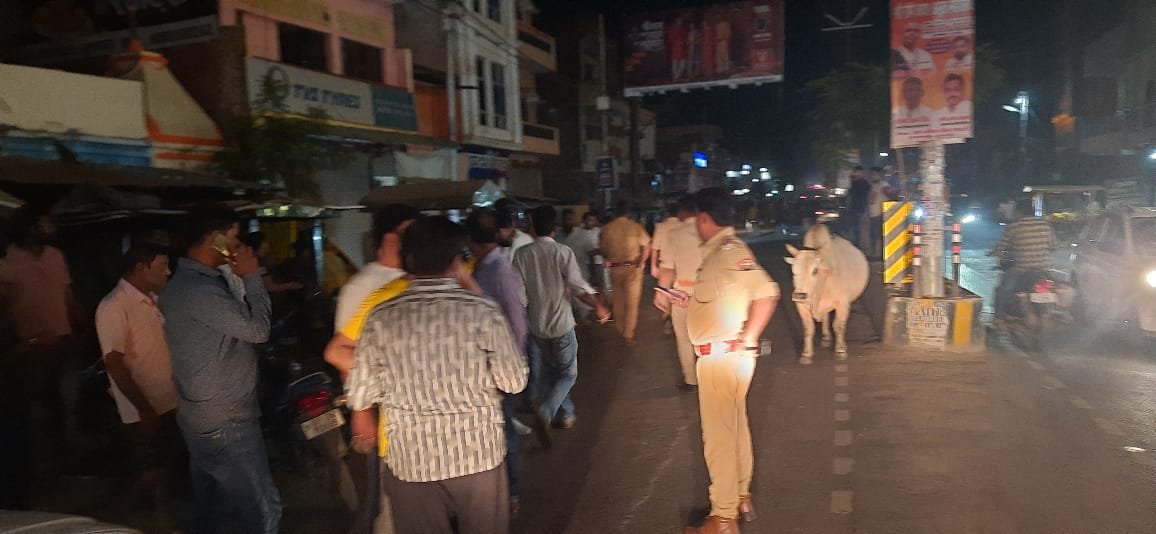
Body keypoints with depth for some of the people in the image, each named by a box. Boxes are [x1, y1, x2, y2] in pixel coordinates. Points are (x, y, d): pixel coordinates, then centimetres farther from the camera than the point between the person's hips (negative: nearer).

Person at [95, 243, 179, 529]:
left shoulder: (153, 300, 4)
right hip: (144, 408, -7)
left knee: (169, 460, 19)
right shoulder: (113, 307, -19)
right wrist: (145, 409, -21)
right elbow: (114, 364, -21)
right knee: (155, 466, 8)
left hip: (171, 400, 7)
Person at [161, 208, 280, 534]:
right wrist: (251, 277, -12)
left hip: (204, 417, 11)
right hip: (224, 422, -11)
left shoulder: (189, 281, 11)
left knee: (211, 507, 20)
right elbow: (257, 328, -20)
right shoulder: (199, 289, -23)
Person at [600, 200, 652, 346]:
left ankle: (621, 330, 30)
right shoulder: (636, 227, -7)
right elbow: (646, 248, -9)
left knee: (618, 300, 18)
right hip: (633, 268, -2)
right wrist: (640, 264, 3)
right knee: (632, 302, 6)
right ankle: (628, 336, 6)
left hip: (615, 268, 2)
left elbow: (603, 249, 0)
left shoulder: (606, 228, -4)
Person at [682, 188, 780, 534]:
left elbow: (766, 294, -30)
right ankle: (741, 497, 37)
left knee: (719, 435, 1)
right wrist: (691, 303, 16)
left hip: (722, 357, -10)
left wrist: (746, 341, -25)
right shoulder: (719, 250, 10)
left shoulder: (730, 250, -20)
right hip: (719, 357, 10)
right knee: (735, 427, 21)